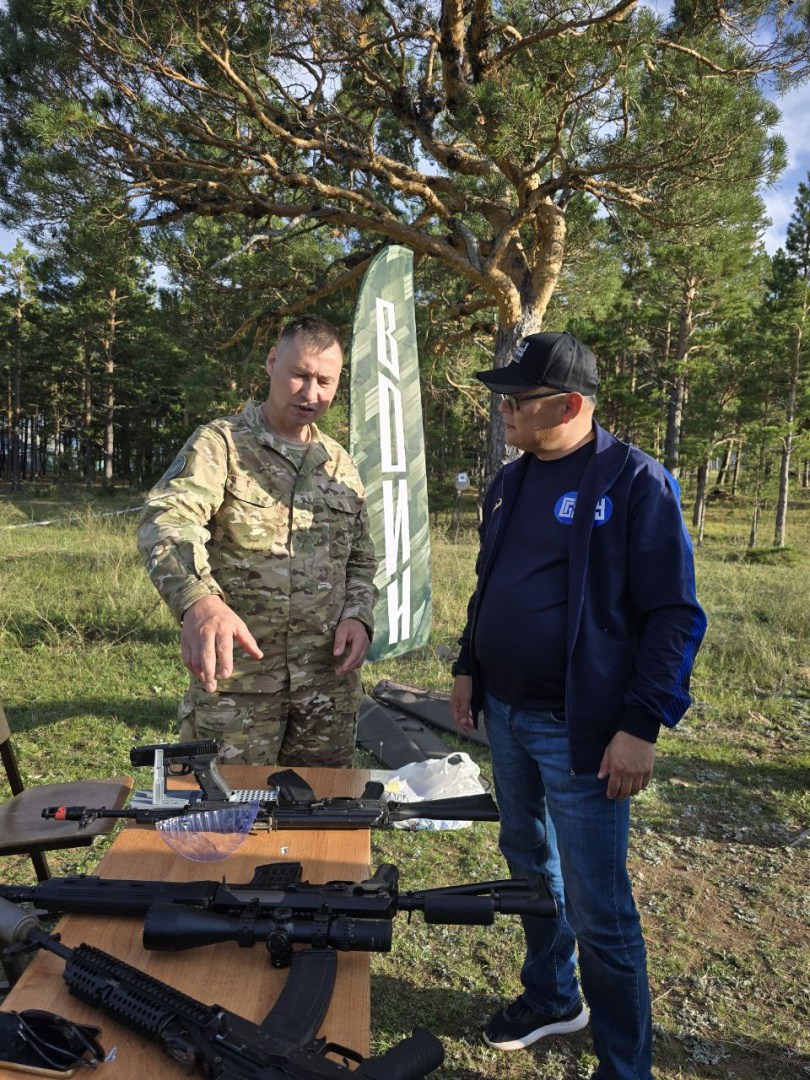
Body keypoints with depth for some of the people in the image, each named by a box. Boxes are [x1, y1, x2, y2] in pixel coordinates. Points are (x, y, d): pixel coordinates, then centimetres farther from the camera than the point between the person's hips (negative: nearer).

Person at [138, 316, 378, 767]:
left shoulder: (341, 465, 10)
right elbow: (167, 521, -23)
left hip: (328, 679, 4)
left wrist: (359, 615, -3)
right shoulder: (220, 444, -5)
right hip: (234, 679, -4)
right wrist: (200, 601, -43)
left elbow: (361, 560, 17)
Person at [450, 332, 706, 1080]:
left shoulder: (636, 483, -14)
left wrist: (643, 725, -18)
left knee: (599, 910, 4)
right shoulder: (510, 482, 8)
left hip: (580, 729, -7)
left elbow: (674, 615, -15)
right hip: (505, 716, 8)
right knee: (528, 863, 22)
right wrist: (470, 667, 14)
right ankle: (551, 999, 46)